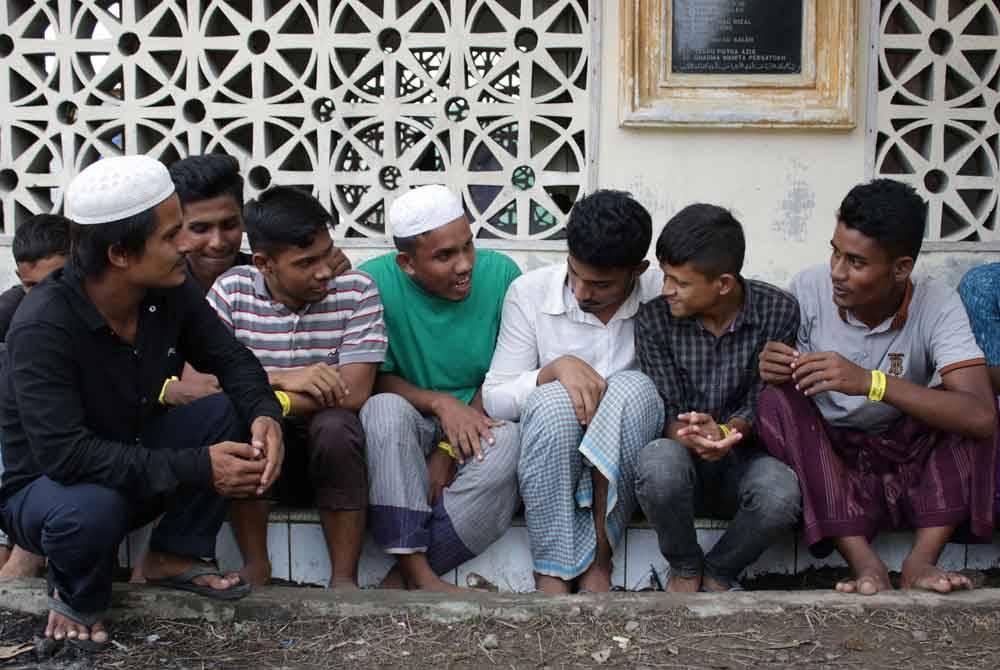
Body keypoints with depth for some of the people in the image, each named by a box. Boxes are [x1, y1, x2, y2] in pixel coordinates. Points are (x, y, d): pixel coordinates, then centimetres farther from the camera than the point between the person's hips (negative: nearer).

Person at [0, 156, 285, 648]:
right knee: (90, 510, -39)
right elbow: (64, 453, -36)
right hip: (46, 486, -6)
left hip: (137, 465, 6)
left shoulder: (171, 293, -12)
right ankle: (76, 594, -2)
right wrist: (197, 468, -36)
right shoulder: (42, 327, -30)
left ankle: (175, 556, 3)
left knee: (232, 412, -16)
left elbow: (230, 358, 0)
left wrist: (264, 414, -23)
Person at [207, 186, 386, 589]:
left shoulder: (355, 290, -9)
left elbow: (354, 393, -18)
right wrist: (280, 379, -25)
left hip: (333, 449, -1)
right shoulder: (233, 290, -4)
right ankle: (256, 566, -13)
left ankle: (344, 579, -20)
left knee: (333, 425, -33)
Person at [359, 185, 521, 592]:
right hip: (408, 436, 0)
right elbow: (373, 379, -7)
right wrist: (441, 403, -25)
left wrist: (450, 451, -14)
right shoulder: (373, 283, -10)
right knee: (385, 410, -33)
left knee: (509, 442, -33)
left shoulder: (500, 274, -6)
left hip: (481, 422, 1)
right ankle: (420, 574, -31)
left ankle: (403, 578, -23)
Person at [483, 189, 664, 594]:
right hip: (547, 458, 0)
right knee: (552, 402, -32)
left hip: (626, 464, 0)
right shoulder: (529, 292, -4)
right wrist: (557, 368, -22)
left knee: (632, 389, -29)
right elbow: (494, 398, -5)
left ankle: (598, 557, -21)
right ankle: (552, 574, -25)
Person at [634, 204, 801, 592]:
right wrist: (688, 434, -32)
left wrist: (729, 430, -30)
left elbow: (763, 400, -7)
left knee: (781, 493, -35)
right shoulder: (654, 319, -7)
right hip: (686, 460, 0)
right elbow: (664, 412, -8)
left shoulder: (779, 312, -9)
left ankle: (718, 572, -1)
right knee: (659, 462, -37)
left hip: (745, 459, 0)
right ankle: (685, 567, -4)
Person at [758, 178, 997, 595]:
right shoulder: (808, 290, -14)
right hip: (824, 456, 0)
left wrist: (871, 382, -40)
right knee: (777, 403, -28)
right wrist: (772, 371, -31)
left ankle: (920, 561, -26)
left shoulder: (937, 306, -16)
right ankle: (866, 565, -34)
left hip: (906, 457, 0)